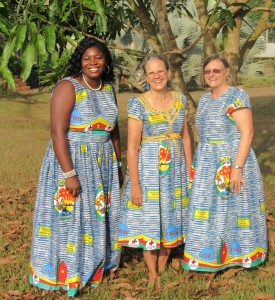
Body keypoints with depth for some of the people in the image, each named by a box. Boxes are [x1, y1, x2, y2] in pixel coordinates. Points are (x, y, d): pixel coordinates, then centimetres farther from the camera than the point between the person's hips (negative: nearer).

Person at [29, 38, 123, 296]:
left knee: (99, 217, 14)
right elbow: (58, 132, -20)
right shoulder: (68, 87, -14)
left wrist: (118, 165, 15)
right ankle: (67, 274, 16)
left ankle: (94, 267, 30)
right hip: (72, 160, -7)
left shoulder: (108, 88, 7)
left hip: (103, 164, 7)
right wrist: (69, 174, -25)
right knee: (71, 218, 2)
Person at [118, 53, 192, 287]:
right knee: (149, 219, 5)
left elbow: (185, 137, 9)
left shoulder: (180, 99, 2)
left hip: (176, 168, 4)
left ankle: (163, 268, 29)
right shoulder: (138, 104, -12)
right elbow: (132, 146, -13)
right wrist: (135, 184, -15)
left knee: (171, 217, 12)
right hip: (149, 168, -4)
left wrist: (190, 171, 7)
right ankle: (152, 273, 22)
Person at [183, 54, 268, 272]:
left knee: (233, 207, 2)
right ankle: (211, 256, 25)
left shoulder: (236, 96, -13)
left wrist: (237, 166, -25)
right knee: (210, 209, 13)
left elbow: (247, 132, -19)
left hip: (232, 160, -8)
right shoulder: (205, 99, 12)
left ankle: (239, 255, 16)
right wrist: (198, 164, 17)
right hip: (208, 163, 8)